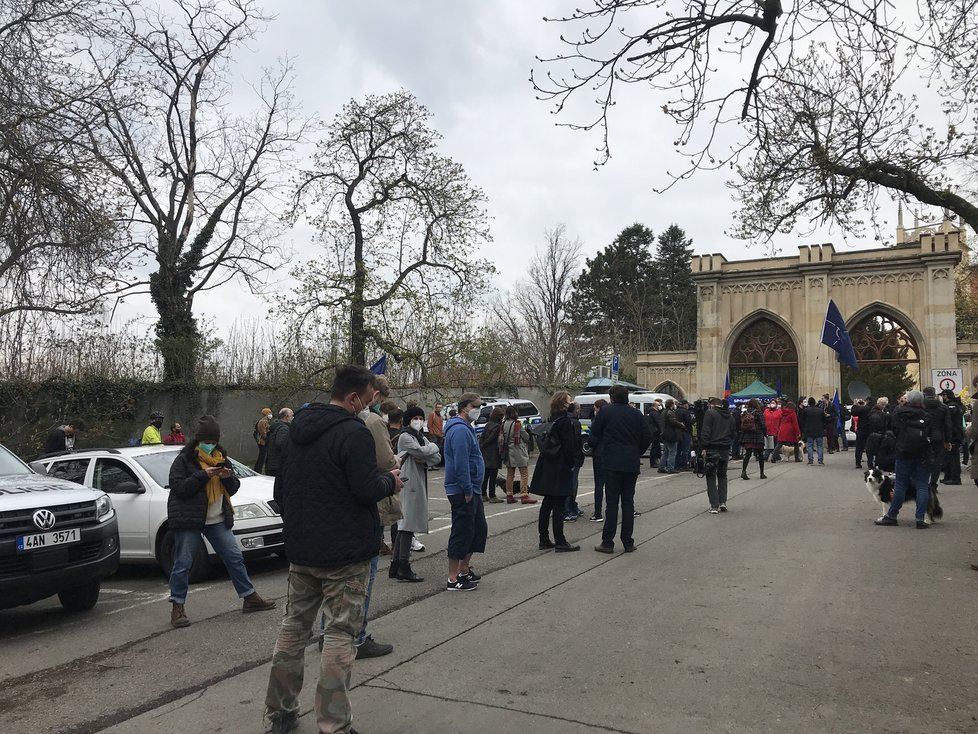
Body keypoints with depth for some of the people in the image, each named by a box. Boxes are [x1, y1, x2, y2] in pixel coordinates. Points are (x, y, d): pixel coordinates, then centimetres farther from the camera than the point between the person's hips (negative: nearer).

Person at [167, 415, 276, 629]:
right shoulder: (184, 459, -4)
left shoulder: (221, 458, 13)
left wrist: (228, 478, -8)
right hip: (189, 519, -5)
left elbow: (233, 489, 14)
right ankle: (177, 607, 12)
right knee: (183, 563, -1)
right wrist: (203, 475, -21)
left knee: (235, 557, 7)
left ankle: (250, 598, 16)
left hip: (217, 519, 5)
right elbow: (178, 487, -14)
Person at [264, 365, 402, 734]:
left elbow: (281, 487, 17)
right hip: (344, 552, -7)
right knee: (340, 634, 0)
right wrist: (391, 481, -2)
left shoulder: (297, 428, 10)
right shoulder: (353, 433, -17)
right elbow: (367, 489, -22)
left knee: (294, 626, 17)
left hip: (300, 549, 8)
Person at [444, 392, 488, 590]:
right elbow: (461, 463, -24)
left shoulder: (466, 428, 16)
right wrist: (467, 490, -21)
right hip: (462, 491, -11)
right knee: (462, 533, -3)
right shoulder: (460, 430, -18)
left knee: (480, 529, 17)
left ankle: (464, 570, 28)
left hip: (472, 490, 11)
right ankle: (453, 579, 6)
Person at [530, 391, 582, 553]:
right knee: (559, 505, -4)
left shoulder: (551, 421, 11)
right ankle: (560, 542, 0)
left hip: (547, 467, 8)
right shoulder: (565, 421, -14)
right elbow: (568, 446, -17)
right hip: (560, 468, -8)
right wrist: (571, 464, -7)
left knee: (547, 503, 12)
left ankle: (544, 540, 18)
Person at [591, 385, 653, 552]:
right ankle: (628, 542, 12)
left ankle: (607, 542, 2)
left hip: (612, 463, -3)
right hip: (632, 464, 3)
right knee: (628, 502, 9)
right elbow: (648, 436, 3)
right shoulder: (637, 414, 4)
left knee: (612, 503, 1)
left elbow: (594, 433, 1)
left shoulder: (606, 412, -5)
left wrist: (601, 449, 18)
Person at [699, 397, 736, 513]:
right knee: (722, 475, 18)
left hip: (712, 449, -5)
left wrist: (704, 448, -14)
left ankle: (714, 506, -4)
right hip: (725, 450, 5)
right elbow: (733, 433, 15)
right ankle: (723, 502, 10)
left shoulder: (710, 413, -5)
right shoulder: (730, 416, 13)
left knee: (711, 477, 0)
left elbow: (706, 432, -13)